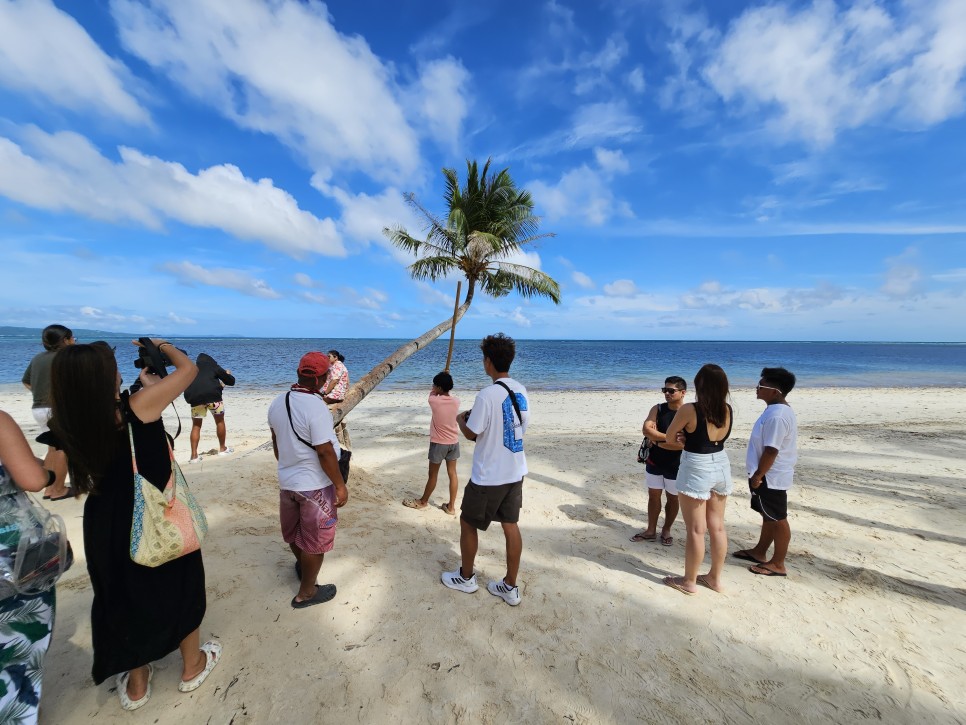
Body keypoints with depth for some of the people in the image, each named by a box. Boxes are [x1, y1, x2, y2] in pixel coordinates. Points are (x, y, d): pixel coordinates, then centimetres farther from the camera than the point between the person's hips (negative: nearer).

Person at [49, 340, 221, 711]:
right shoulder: (137, 407, -26)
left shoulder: (68, 425, -11)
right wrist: (162, 345, 2)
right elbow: (188, 368, -15)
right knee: (180, 589, 20)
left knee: (124, 595, 24)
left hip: (108, 527, 4)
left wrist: (146, 383, 12)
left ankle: (136, 683, 42)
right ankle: (192, 666, 40)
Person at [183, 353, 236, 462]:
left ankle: (194, 455, 10)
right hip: (213, 395, -2)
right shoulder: (213, 366, 18)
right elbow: (231, 381, 18)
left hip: (195, 398, 2)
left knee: (196, 425, 15)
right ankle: (222, 448, 25)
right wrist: (228, 374, 38)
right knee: (220, 421, 16)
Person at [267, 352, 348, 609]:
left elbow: (276, 443, 11)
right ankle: (306, 593, 29)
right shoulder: (316, 407, -27)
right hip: (315, 485, -8)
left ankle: (302, 566, 54)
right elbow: (325, 452, -26)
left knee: (294, 530, 28)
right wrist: (340, 485, -16)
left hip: (286, 481, 8)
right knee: (315, 539, 12)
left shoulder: (277, 403, -2)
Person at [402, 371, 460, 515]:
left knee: (433, 474, 10)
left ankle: (423, 502, 30)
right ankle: (451, 506, 16)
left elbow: (432, 393, 7)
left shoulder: (434, 400, -17)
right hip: (453, 442, 4)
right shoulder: (456, 401, -6)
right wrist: (446, 380, 22)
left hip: (439, 443, -4)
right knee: (452, 473, 9)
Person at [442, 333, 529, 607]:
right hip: (515, 472, 7)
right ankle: (510, 587, 28)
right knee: (511, 526, 16)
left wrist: (460, 419, 7)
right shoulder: (520, 391, 1)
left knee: (468, 523, 15)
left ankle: (466, 577, 33)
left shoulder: (487, 395, -23)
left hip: (489, 476, -7)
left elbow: (471, 434, -15)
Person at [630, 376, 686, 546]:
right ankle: (651, 530, 27)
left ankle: (666, 530, 33)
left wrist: (657, 439, -18)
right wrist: (669, 437, -24)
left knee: (672, 499, 14)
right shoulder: (658, 409, -4)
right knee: (653, 496, 13)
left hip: (676, 466, -3)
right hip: (654, 462, 3)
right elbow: (646, 429, -17)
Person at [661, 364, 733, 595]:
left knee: (696, 530, 5)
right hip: (721, 466, 7)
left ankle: (689, 581, 20)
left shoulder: (689, 410, -21)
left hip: (696, 469, -7)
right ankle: (715, 578, 32)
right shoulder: (727, 410, -1)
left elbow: (670, 438, -6)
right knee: (717, 527, 17)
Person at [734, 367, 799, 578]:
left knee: (777, 519, 4)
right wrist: (758, 474, 21)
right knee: (769, 516, 20)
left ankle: (778, 564, 18)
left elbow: (771, 451, -26)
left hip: (770, 477, -10)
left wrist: (757, 475, -19)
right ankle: (759, 552, 35)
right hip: (770, 476, 10)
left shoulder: (777, 416, -26)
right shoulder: (776, 410, 8)